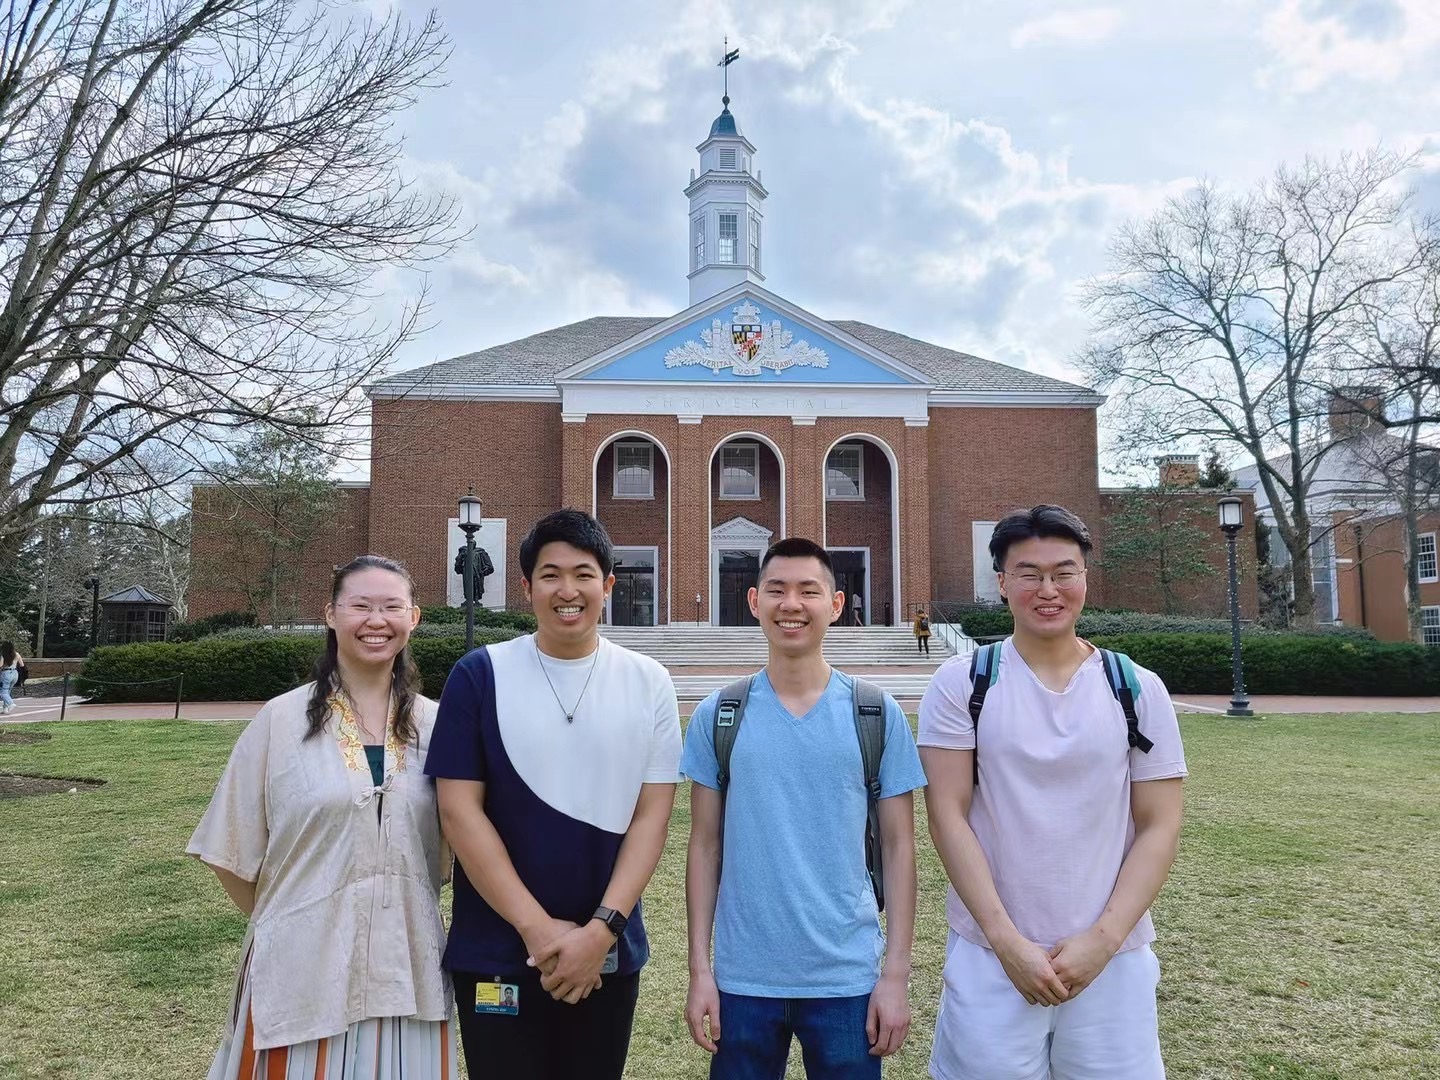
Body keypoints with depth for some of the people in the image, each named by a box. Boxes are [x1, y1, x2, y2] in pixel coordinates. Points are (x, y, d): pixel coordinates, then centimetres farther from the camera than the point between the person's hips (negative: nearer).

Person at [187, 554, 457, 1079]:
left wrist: (399, 907, 5)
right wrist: (281, 921, 6)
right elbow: (233, 853, 1)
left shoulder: (434, 724, 2)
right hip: (302, 968, -2)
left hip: (407, 967, 2)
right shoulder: (281, 720, -5)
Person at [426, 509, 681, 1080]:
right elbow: (459, 810, -8)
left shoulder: (648, 683, -1)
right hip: (495, 954, -1)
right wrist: (537, 928, -13)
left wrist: (600, 930, -12)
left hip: (610, 955, 2)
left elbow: (651, 815, -2)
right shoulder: (480, 675, -5)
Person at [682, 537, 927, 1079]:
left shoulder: (877, 714, -3)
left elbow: (898, 847, -1)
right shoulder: (717, 715, -1)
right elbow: (706, 846, 2)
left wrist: (896, 973, -4)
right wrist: (699, 969, 0)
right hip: (742, 978, 1)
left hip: (849, 978, 0)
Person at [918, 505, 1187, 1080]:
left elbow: (1159, 827, 1)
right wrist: (1007, 940, -11)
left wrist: (1102, 939, -9)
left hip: (1113, 958, 1)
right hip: (990, 955, -1)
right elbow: (948, 818, -6)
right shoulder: (961, 683, -4)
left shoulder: (1138, 689, 1)